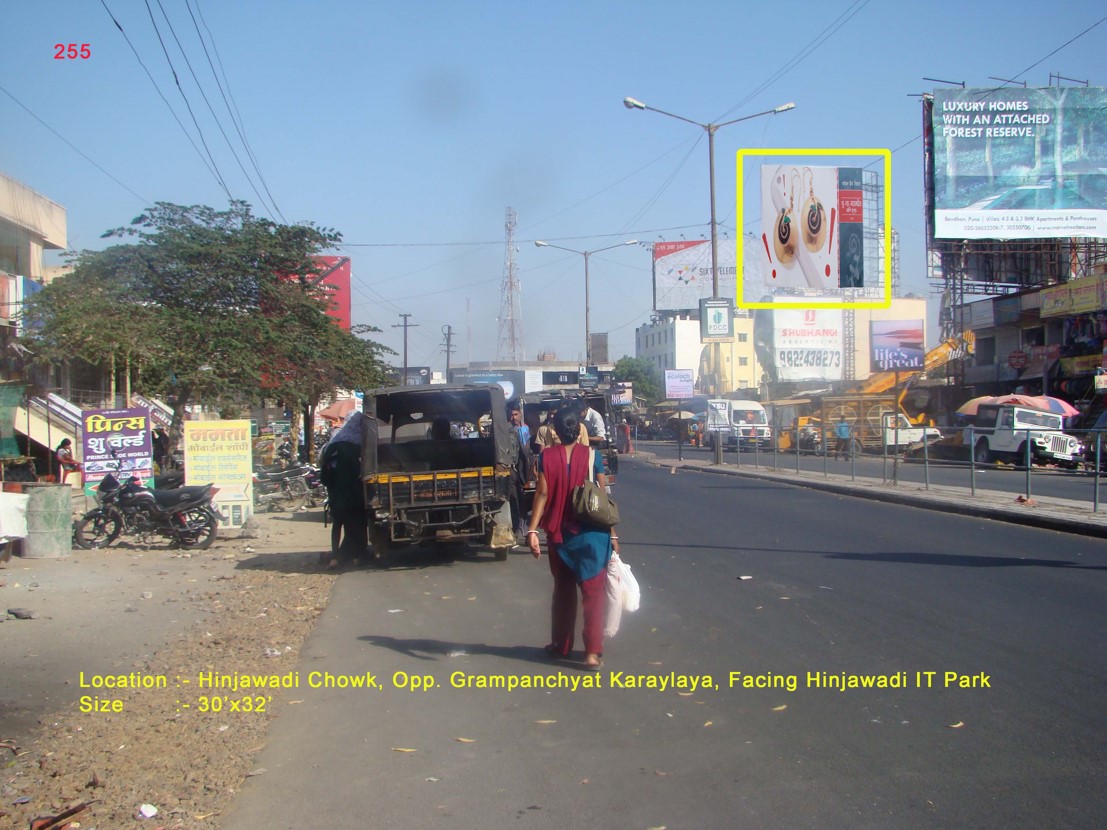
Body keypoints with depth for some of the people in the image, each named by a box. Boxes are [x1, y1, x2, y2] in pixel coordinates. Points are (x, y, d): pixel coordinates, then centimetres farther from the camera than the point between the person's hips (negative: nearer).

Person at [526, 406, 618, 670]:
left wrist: (532, 530, -12)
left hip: (559, 534, 2)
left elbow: (542, 494, -11)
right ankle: (593, 652, -4)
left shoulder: (547, 456, -4)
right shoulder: (591, 456, -5)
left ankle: (561, 645, 26)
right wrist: (612, 533, 3)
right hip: (591, 535, -2)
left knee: (563, 590, 18)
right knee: (593, 593, 2)